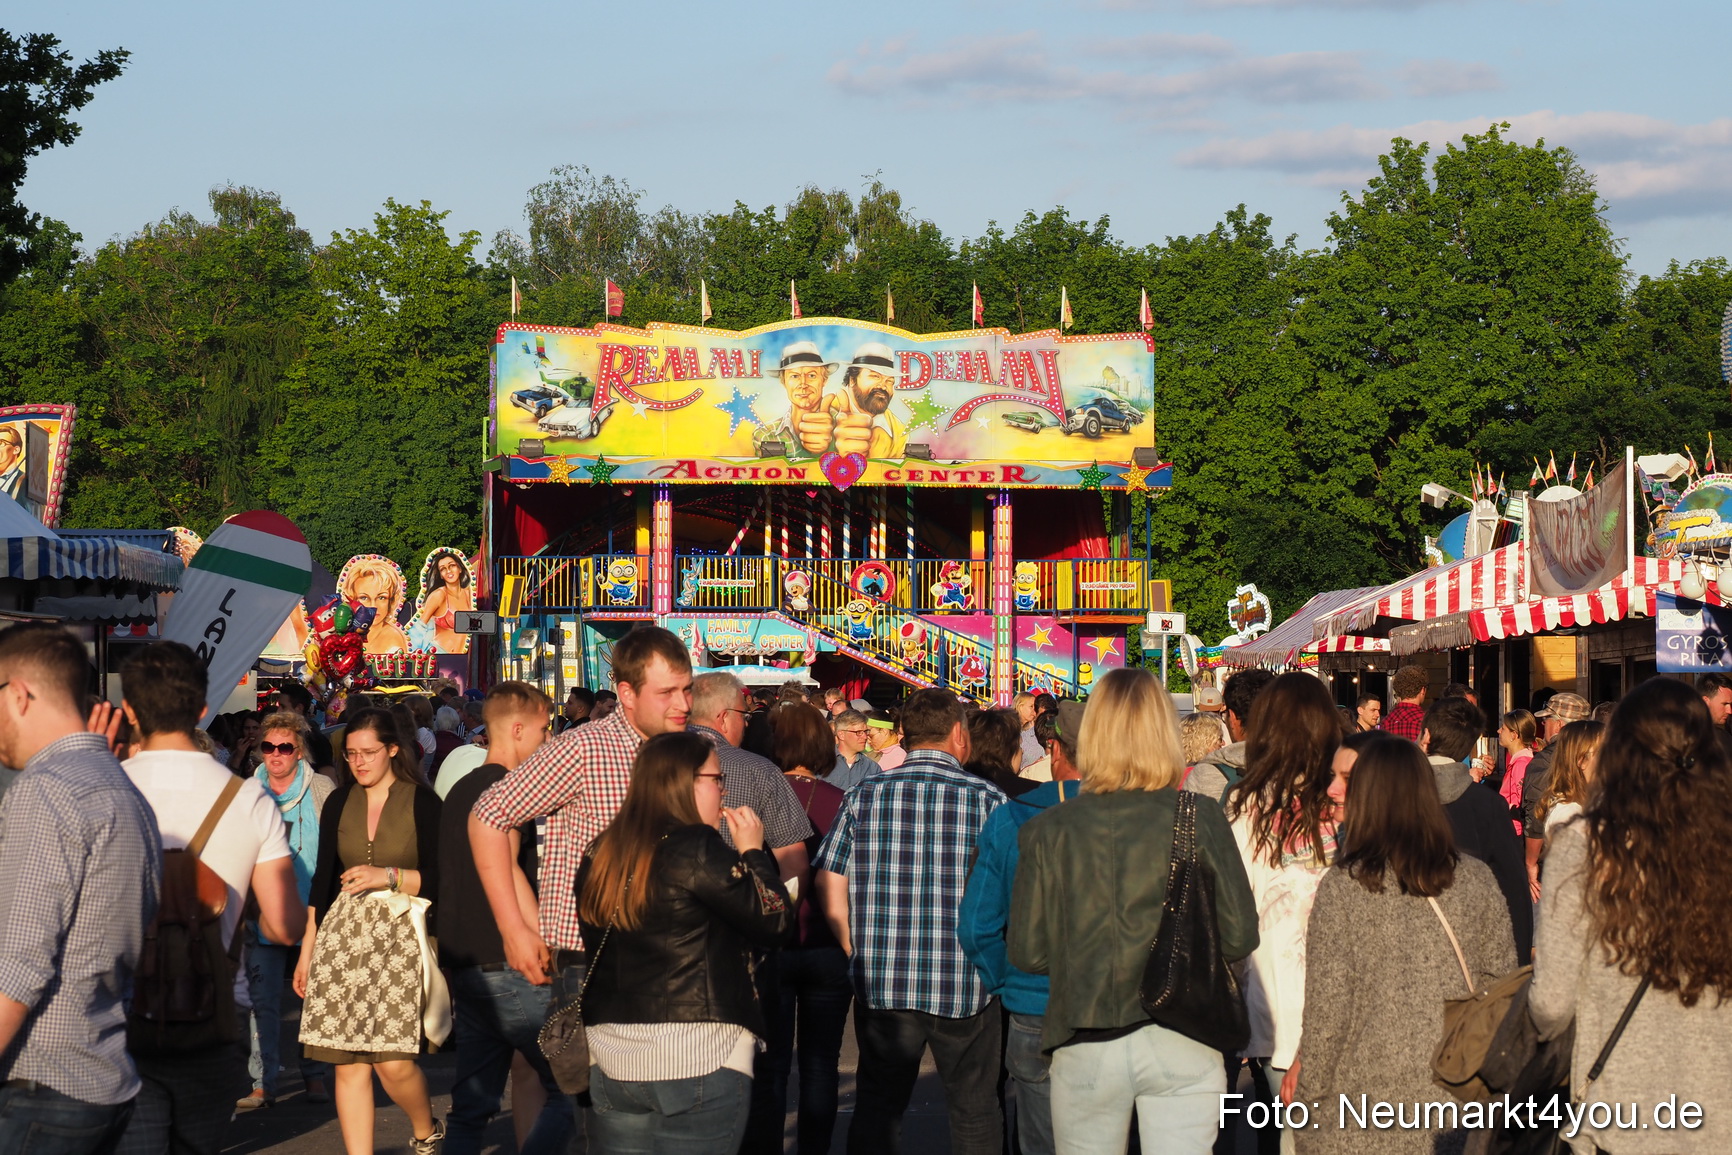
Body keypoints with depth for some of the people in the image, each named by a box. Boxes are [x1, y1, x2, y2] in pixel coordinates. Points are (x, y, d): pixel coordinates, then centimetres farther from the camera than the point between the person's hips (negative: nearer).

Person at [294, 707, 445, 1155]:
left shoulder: (421, 802, -2)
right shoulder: (339, 803, 10)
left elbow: (439, 878, -3)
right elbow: (323, 878, 14)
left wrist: (389, 876, -17)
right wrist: (307, 949, 12)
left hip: (400, 936, -4)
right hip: (343, 934, 4)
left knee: (394, 1063, -9)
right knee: (348, 1063, 0)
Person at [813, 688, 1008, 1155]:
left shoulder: (864, 795, 2)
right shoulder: (989, 799, -4)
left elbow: (828, 884, 2)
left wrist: (861, 954, 10)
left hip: (880, 985, 2)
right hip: (965, 988, -2)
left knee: (878, 1105, 13)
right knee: (974, 1112, 11)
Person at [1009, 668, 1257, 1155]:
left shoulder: (1049, 830, -4)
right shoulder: (1200, 819, -5)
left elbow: (1027, 953, -2)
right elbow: (1240, 936, -4)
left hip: (1086, 1047, 1)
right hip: (1181, 1041, -1)